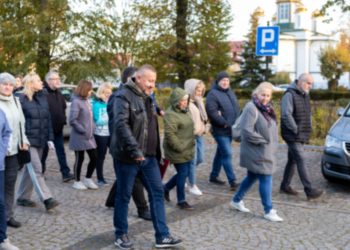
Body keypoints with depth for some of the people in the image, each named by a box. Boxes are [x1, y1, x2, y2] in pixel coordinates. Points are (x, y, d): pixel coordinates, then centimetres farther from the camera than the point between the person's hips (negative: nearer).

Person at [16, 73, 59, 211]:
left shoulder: (43, 99, 12)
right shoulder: (21, 99, -7)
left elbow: (48, 120, 14)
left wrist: (50, 139, 9)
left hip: (40, 141, 7)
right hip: (28, 141, -7)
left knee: (30, 169, 12)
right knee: (36, 170, -9)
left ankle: (22, 197, 22)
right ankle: (47, 199, -11)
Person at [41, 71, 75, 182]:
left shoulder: (58, 93, 11)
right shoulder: (43, 93, -15)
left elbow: (63, 107, 21)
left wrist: (63, 119, 11)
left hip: (58, 128, 6)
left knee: (61, 150, 5)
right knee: (44, 151, 7)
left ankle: (65, 173, 4)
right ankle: (40, 172, 22)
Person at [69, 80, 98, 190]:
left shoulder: (86, 101, 9)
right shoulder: (76, 102, -16)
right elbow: (72, 121, -20)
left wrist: (92, 128, 6)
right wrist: (83, 131, -16)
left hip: (89, 136, 8)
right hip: (79, 137, -8)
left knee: (94, 157, 9)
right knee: (79, 159, 5)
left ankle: (88, 179, 25)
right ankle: (77, 182, 21)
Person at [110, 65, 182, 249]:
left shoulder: (147, 98, 15)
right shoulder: (124, 96, -12)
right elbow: (122, 125, -24)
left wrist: (156, 152, 19)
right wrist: (134, 150, -30)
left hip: (148, 157, 8)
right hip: (128, 157, -8)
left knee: (157, 193, 5)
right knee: (124, 196, 5)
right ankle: (120, 235, 20)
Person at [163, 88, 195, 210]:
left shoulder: (185, 111, 11)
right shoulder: (171, 114, -19)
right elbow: (169, 134, -24)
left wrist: (193, 140, 16)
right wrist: (179, 147, -21)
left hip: (188, 150, 9)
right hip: (177, 152, -9)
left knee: (185, 173, 16)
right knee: (182, 174, -1)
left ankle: (166, 188, 36)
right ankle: (181, 201, 14)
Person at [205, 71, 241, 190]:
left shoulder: (231, 93, 14)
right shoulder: (213, 94, -11)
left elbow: (237, 108, 19)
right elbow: (211, 111, -20)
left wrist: (237, 123, 3)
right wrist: (224, 123, -18)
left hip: (231, 130, 8)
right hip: (220, 131, -8)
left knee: (220, 153, 16)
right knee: (227, 154, -9)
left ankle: (214, 176, 28)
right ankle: (232, 180, -8)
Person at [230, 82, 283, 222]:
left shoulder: (267, 109, 13)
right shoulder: (251, 108, -17)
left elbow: (272, 129, 22)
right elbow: (247, 130, -22)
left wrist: (273, 145, 10)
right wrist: (262, 142, -18)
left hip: (267, 151, 9)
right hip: (257, 152, -9)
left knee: (252, 177, 17)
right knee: (266, 179, -5)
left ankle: (236, 201, 33)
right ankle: (269, 211, 5)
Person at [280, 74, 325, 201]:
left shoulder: (305, 95, 14)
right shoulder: (290, 95, -14)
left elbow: (308, 113, 21)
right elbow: (286, 115, -19)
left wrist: (309, 128, 10)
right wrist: (296, 130, -17)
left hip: (302, 135, 9)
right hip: (292, 136, -9)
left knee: (293, 160, 14)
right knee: (301, 160, -12)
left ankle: (285, 186, 25)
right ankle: (310, 191, -13)